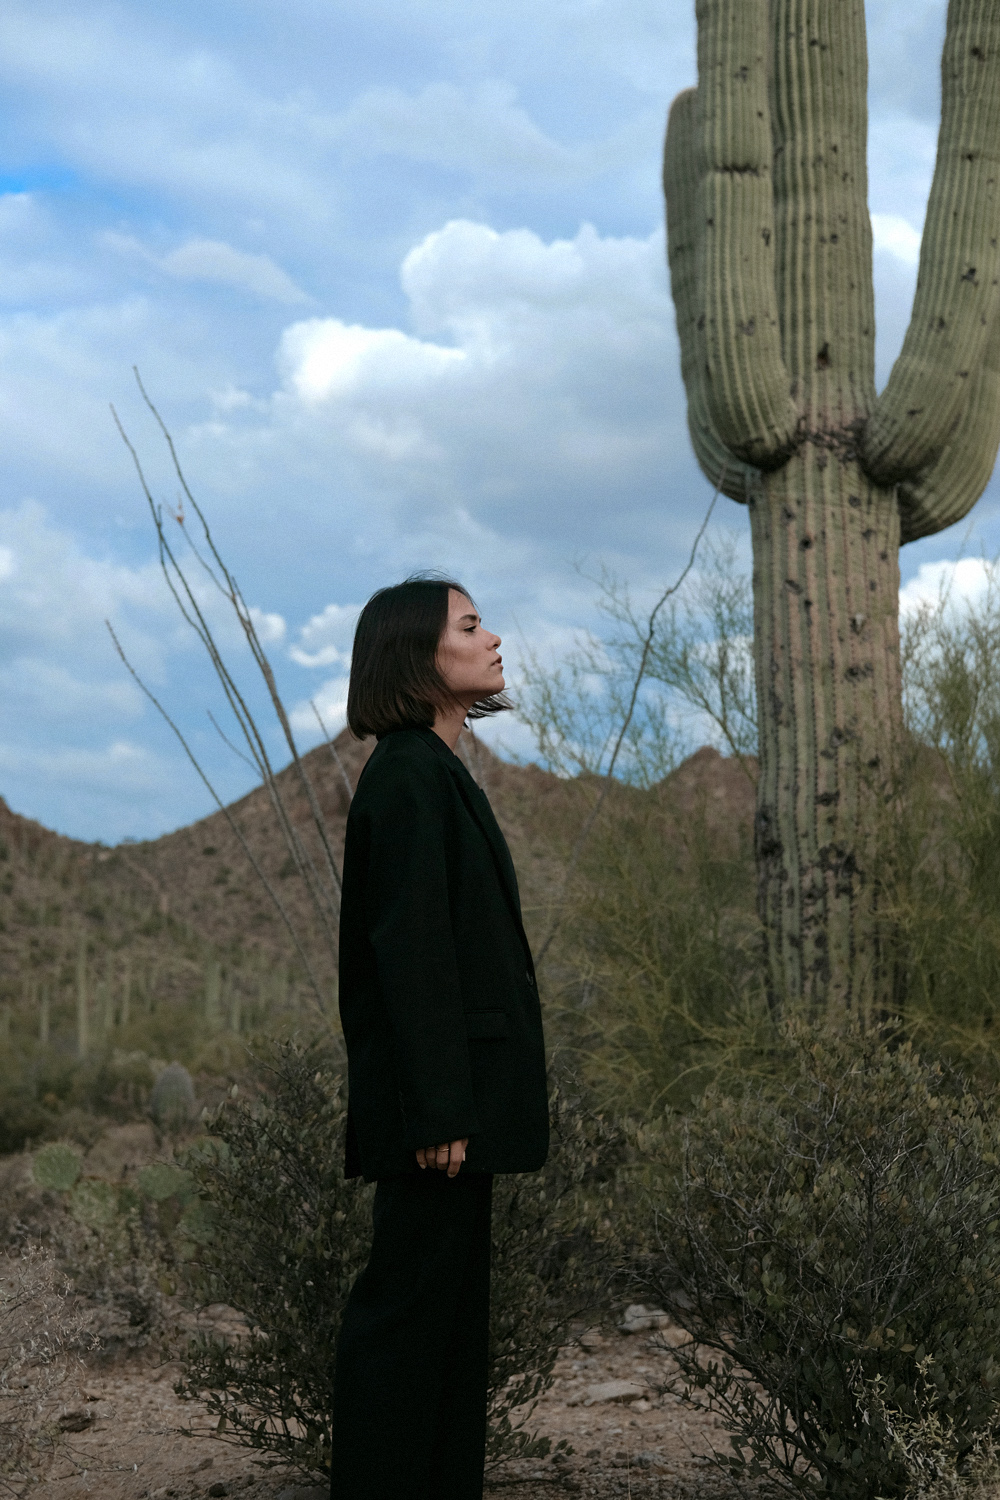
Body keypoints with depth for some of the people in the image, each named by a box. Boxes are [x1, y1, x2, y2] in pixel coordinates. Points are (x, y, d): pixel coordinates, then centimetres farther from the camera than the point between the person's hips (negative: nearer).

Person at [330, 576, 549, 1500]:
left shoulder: (433, 772, 16)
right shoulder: (409, 778, -15)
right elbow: (411, 949, -20)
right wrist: (439, 1110, -22)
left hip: (460, 1085, 10)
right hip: (436, 1086, -10)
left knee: (451, 1297, 15)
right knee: (408, 1302, -2)